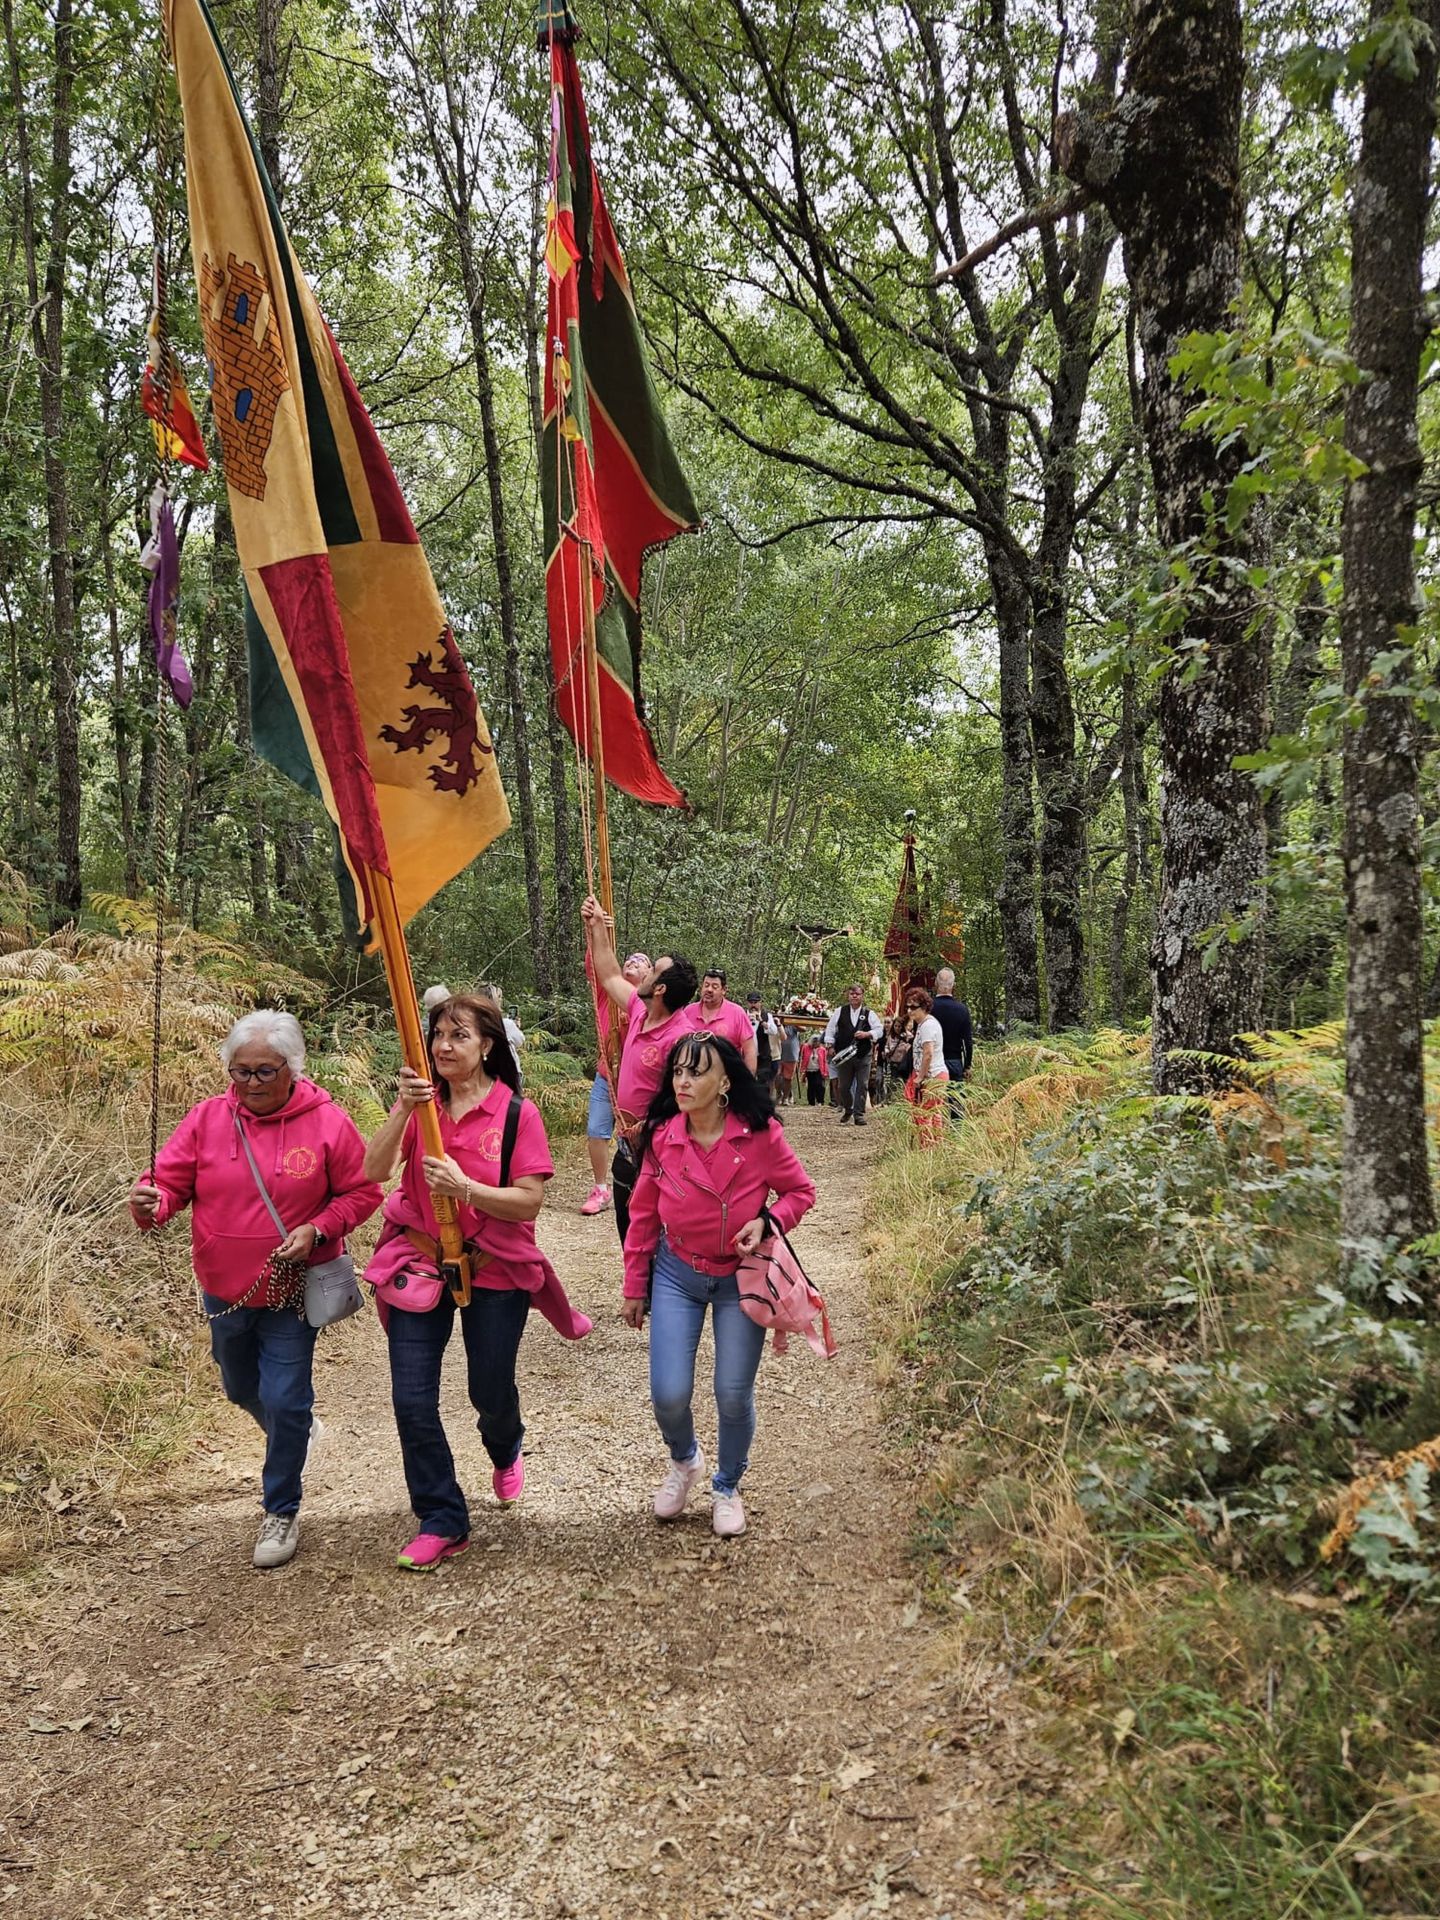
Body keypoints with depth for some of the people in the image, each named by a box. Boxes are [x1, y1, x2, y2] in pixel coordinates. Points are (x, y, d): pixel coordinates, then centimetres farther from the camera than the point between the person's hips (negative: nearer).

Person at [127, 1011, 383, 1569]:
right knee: (243, 1390, 24)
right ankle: (293, 1435, 55)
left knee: (285, 1403, -1)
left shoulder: (326, 1122, -13)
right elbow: (170, 1179, -7)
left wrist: (318, 1229, -21)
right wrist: (150, 1202, -30)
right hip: (224, 1289, 4)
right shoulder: (208, 1118, -8)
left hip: (290, 1292, -4)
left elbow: (362, 1192, -6)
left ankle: (281, 1512, 20)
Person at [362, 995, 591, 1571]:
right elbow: (373, 1171, -13)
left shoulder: (517, 1113, -10)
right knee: (411, 1400, -2)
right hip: (420, 1261, 2)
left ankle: (505, 1452, 50)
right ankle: (442, 1522, 16)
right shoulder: (422, 1102, -2)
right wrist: (402, 1110, -26)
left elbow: (529, 1202, -14)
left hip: (495, 1269, -2)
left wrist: (464, 1188, -27)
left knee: (490, 1392, 12)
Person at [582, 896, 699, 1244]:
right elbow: (609, 976, 18)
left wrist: (645, 1130, -25)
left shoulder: (681, 1036, -24)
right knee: (628, 1236, 19)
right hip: (628, 1143, 9)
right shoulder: (639, 1010, 2)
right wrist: (598, 926, 19)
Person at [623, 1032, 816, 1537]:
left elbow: (800, 1191, -4)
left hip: (741, 1277, -1)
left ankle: (727, 1487, 34)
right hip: (677, 1276, 1)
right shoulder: (661, 1138, -14)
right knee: (668, 1395, -4)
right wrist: (635, 1287, 6)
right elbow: (643, 1216, 0)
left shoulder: (760, 1135, -19)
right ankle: (684, 1460, 33)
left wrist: (767, 1221, -23)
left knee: (733, 1395, 3)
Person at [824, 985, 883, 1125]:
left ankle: (859, 1114, 2)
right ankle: (847, 1109, 31)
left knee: (862, 1085, -4)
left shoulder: (869, 1014, 3)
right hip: (844, 1054, 1)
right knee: (844, 1086, 10)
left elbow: (879, 1030, 0)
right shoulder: (839, 1012, 5)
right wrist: (830, 1046, -1)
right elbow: (830, 1030, 8)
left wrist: (867, 1034, -17)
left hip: (864, 1055, -1)